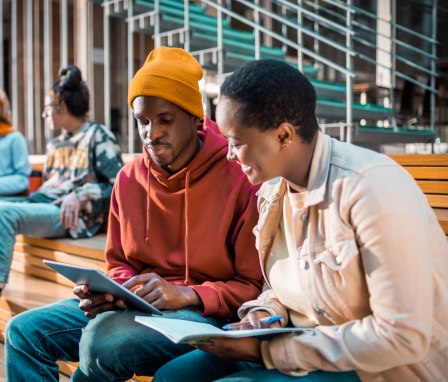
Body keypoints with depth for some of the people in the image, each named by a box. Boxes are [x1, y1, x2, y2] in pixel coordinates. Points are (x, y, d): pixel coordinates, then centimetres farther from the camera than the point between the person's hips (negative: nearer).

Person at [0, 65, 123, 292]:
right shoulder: (55, 145, 24)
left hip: (72, 217, -8)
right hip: (45, 206, 8)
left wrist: (81, 196, -19)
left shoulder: (98, 136, 1)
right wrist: (30, 200, 2)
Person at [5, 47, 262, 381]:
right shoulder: (129, 179, 5)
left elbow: (255, 286, -9)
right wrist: (112, 290, -9)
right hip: (136, 303, 6)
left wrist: (184, 294, -23)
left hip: (207, 313, -5)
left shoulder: (240, 179, -12)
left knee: (104, 339, -32)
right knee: (25, 331, -8)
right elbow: (120, 263, 14)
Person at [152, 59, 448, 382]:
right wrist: (266, 312, -8)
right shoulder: (272, 190, 1)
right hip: (313, 347, 7)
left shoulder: (372, 187, -23)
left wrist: (267, 351, -21)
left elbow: (403, 336, -25)